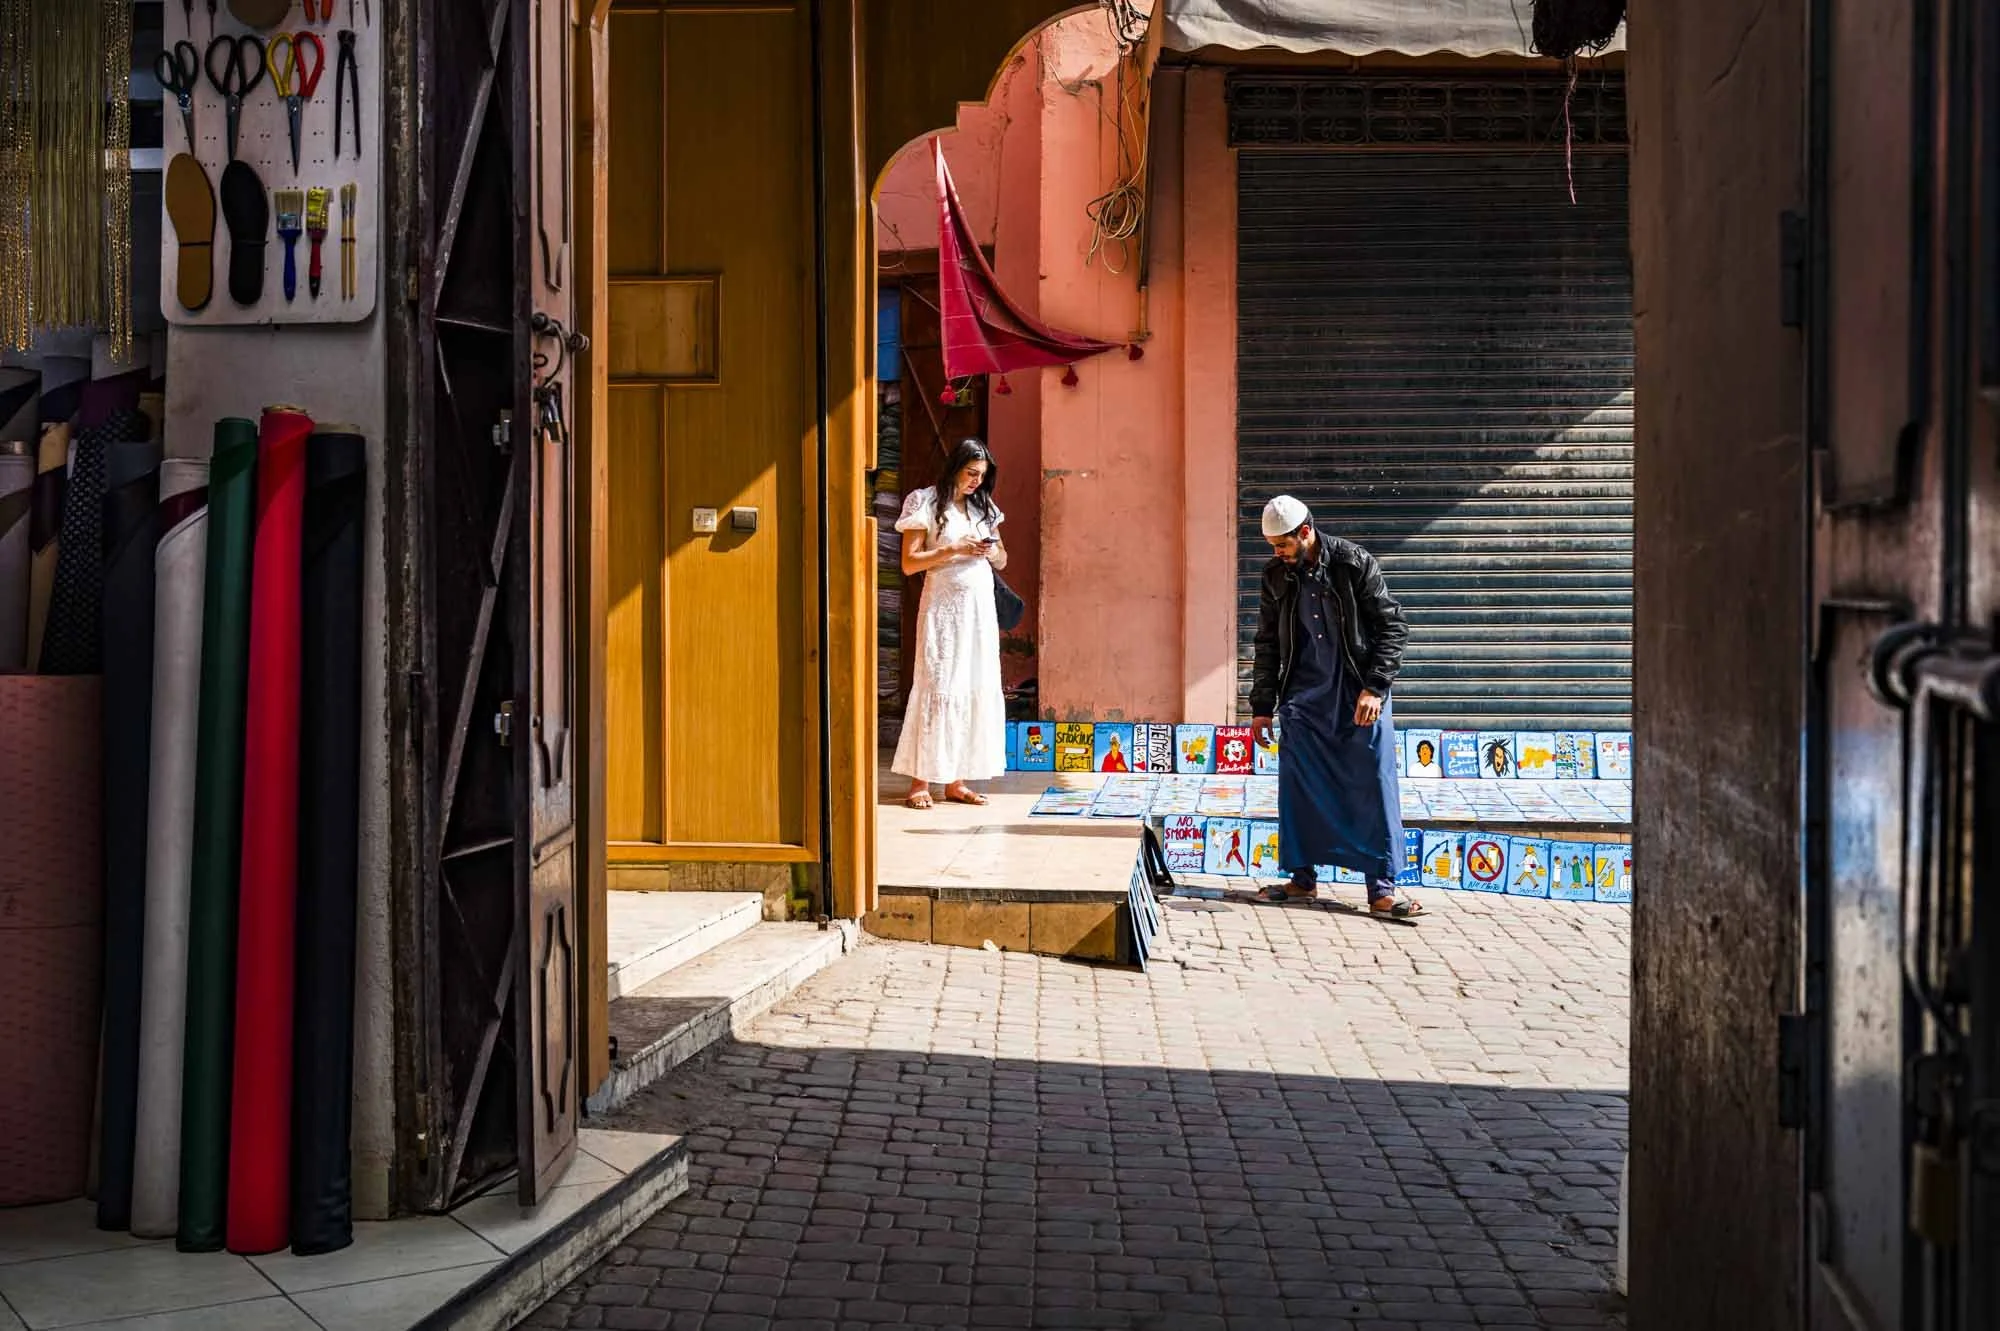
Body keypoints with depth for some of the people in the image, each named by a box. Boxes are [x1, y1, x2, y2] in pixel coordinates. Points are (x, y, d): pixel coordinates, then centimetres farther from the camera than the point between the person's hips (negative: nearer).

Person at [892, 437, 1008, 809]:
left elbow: (1002, 561, 21)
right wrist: (955, 549, -16)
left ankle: (956, 781, 6)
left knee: (978, 688, 2)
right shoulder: (926, 503, -3)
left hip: (980, 606, 6)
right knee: (938, 687, -9)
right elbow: (909, 563, -8)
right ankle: (920, 781, -6)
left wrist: (992, 551, -2)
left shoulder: (984, 506, 15)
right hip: (943, 606, -6)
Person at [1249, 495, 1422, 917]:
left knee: (1374, 788, -3)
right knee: (1299, 788, 3)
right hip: (1304, 697, 4)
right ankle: (1303, 878, 15)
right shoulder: (1276, 576, 3)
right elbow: (1268, 644, 11)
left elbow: (1393, 627, -7)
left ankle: (1382, 888, 1)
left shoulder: (1354, 564, -9)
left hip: (1360, 695, -3)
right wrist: (1262, 707, 9)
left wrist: (1374, 688, -15)